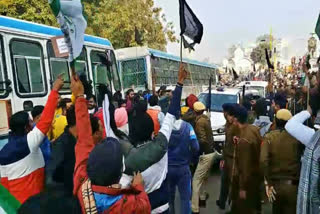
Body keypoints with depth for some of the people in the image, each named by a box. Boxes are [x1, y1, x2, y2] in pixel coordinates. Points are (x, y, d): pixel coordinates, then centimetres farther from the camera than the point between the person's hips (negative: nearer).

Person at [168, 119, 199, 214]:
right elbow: (195, 147, -11)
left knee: (169, 196, 19)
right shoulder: (187, 126, -9)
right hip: (183, 167, -1)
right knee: (185, 197, 13)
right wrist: (194, 160, 8)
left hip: (167, 167, 1)